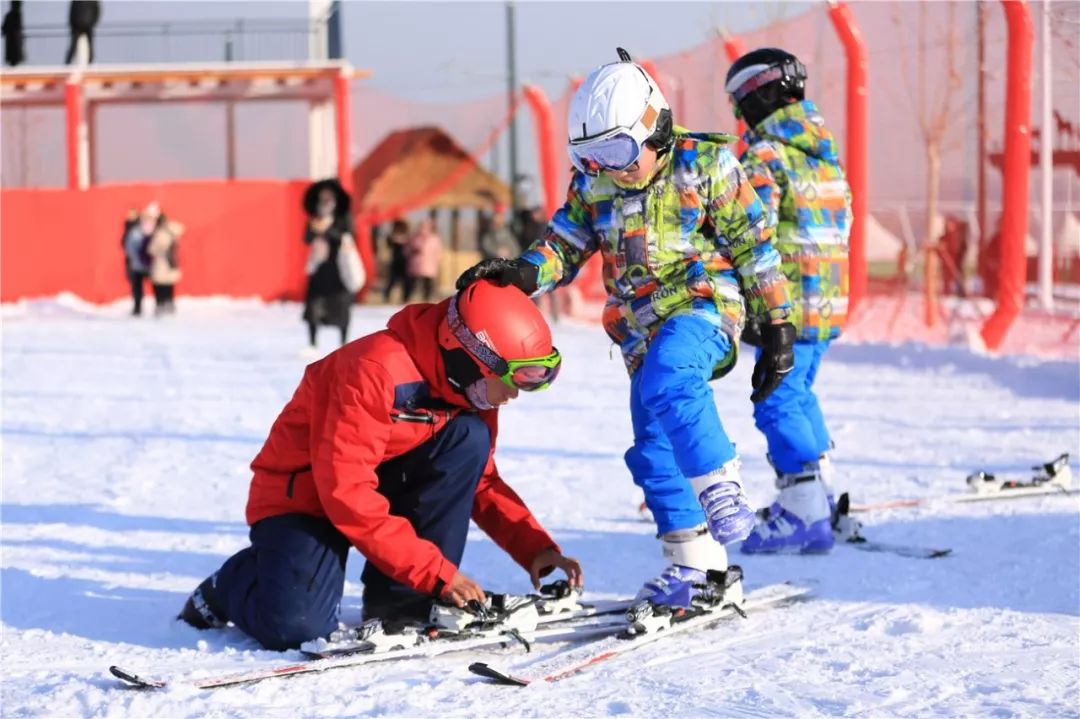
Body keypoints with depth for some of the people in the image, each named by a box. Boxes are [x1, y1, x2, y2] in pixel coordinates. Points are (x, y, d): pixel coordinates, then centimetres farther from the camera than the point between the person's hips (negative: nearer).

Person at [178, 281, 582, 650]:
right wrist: (435, 570, -32)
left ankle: (400, 603, -14)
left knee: (469, 438, -19)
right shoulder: (376, 370, -29)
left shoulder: (471, 389, -4)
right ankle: (231, 586, 7)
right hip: (305, 493, -7)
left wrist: (536, 548, -9)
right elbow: (346, 491, -32)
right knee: (296, 628, -30)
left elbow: (480, 481, 8)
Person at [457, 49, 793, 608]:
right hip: (641, 330, 6)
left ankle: (721, 489, -28)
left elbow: (754, 248, -2)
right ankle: (696, 563, 10)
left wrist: (777, 327, -2)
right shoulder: (592, 183, 7)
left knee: (668, 381, -36)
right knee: (654, 450, 1)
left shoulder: (703, 164, -7)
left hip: (703, 303, -6)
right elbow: (563, 246, 8)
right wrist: (519, 274, -15)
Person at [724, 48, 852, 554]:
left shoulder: (764, 155, -11)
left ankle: (802, 509, -12)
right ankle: (820, 494, 25)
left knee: (778, 401, -7)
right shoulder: (825, 151, 16)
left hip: (789, 300, -9)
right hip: (829, 299, 9)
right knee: (799, 392, 20)